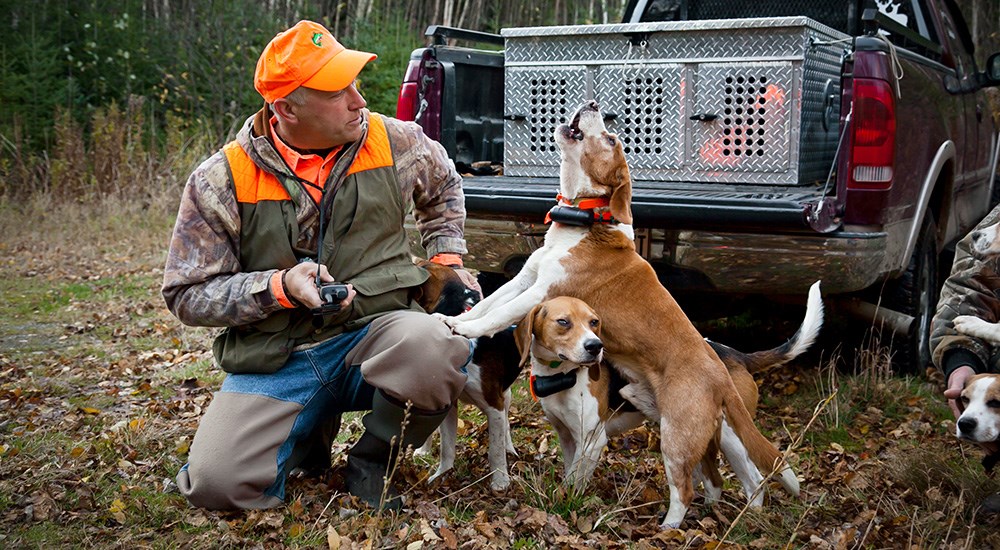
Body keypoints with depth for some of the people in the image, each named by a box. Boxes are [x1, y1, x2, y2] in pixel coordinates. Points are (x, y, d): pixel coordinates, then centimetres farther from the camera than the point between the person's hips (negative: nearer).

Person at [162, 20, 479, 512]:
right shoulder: (222, 181, -7)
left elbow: (443, 186, 24)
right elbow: (187, 295, -3)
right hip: (273, 359, 0)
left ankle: (371, 460, -3)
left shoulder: (395, 142, 0)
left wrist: (447, 258, 14)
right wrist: (281, 286, -18)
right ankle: (310, 434, 15)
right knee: (215, 483, -21)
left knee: (432, 347, -36)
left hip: (374, 330, 1)